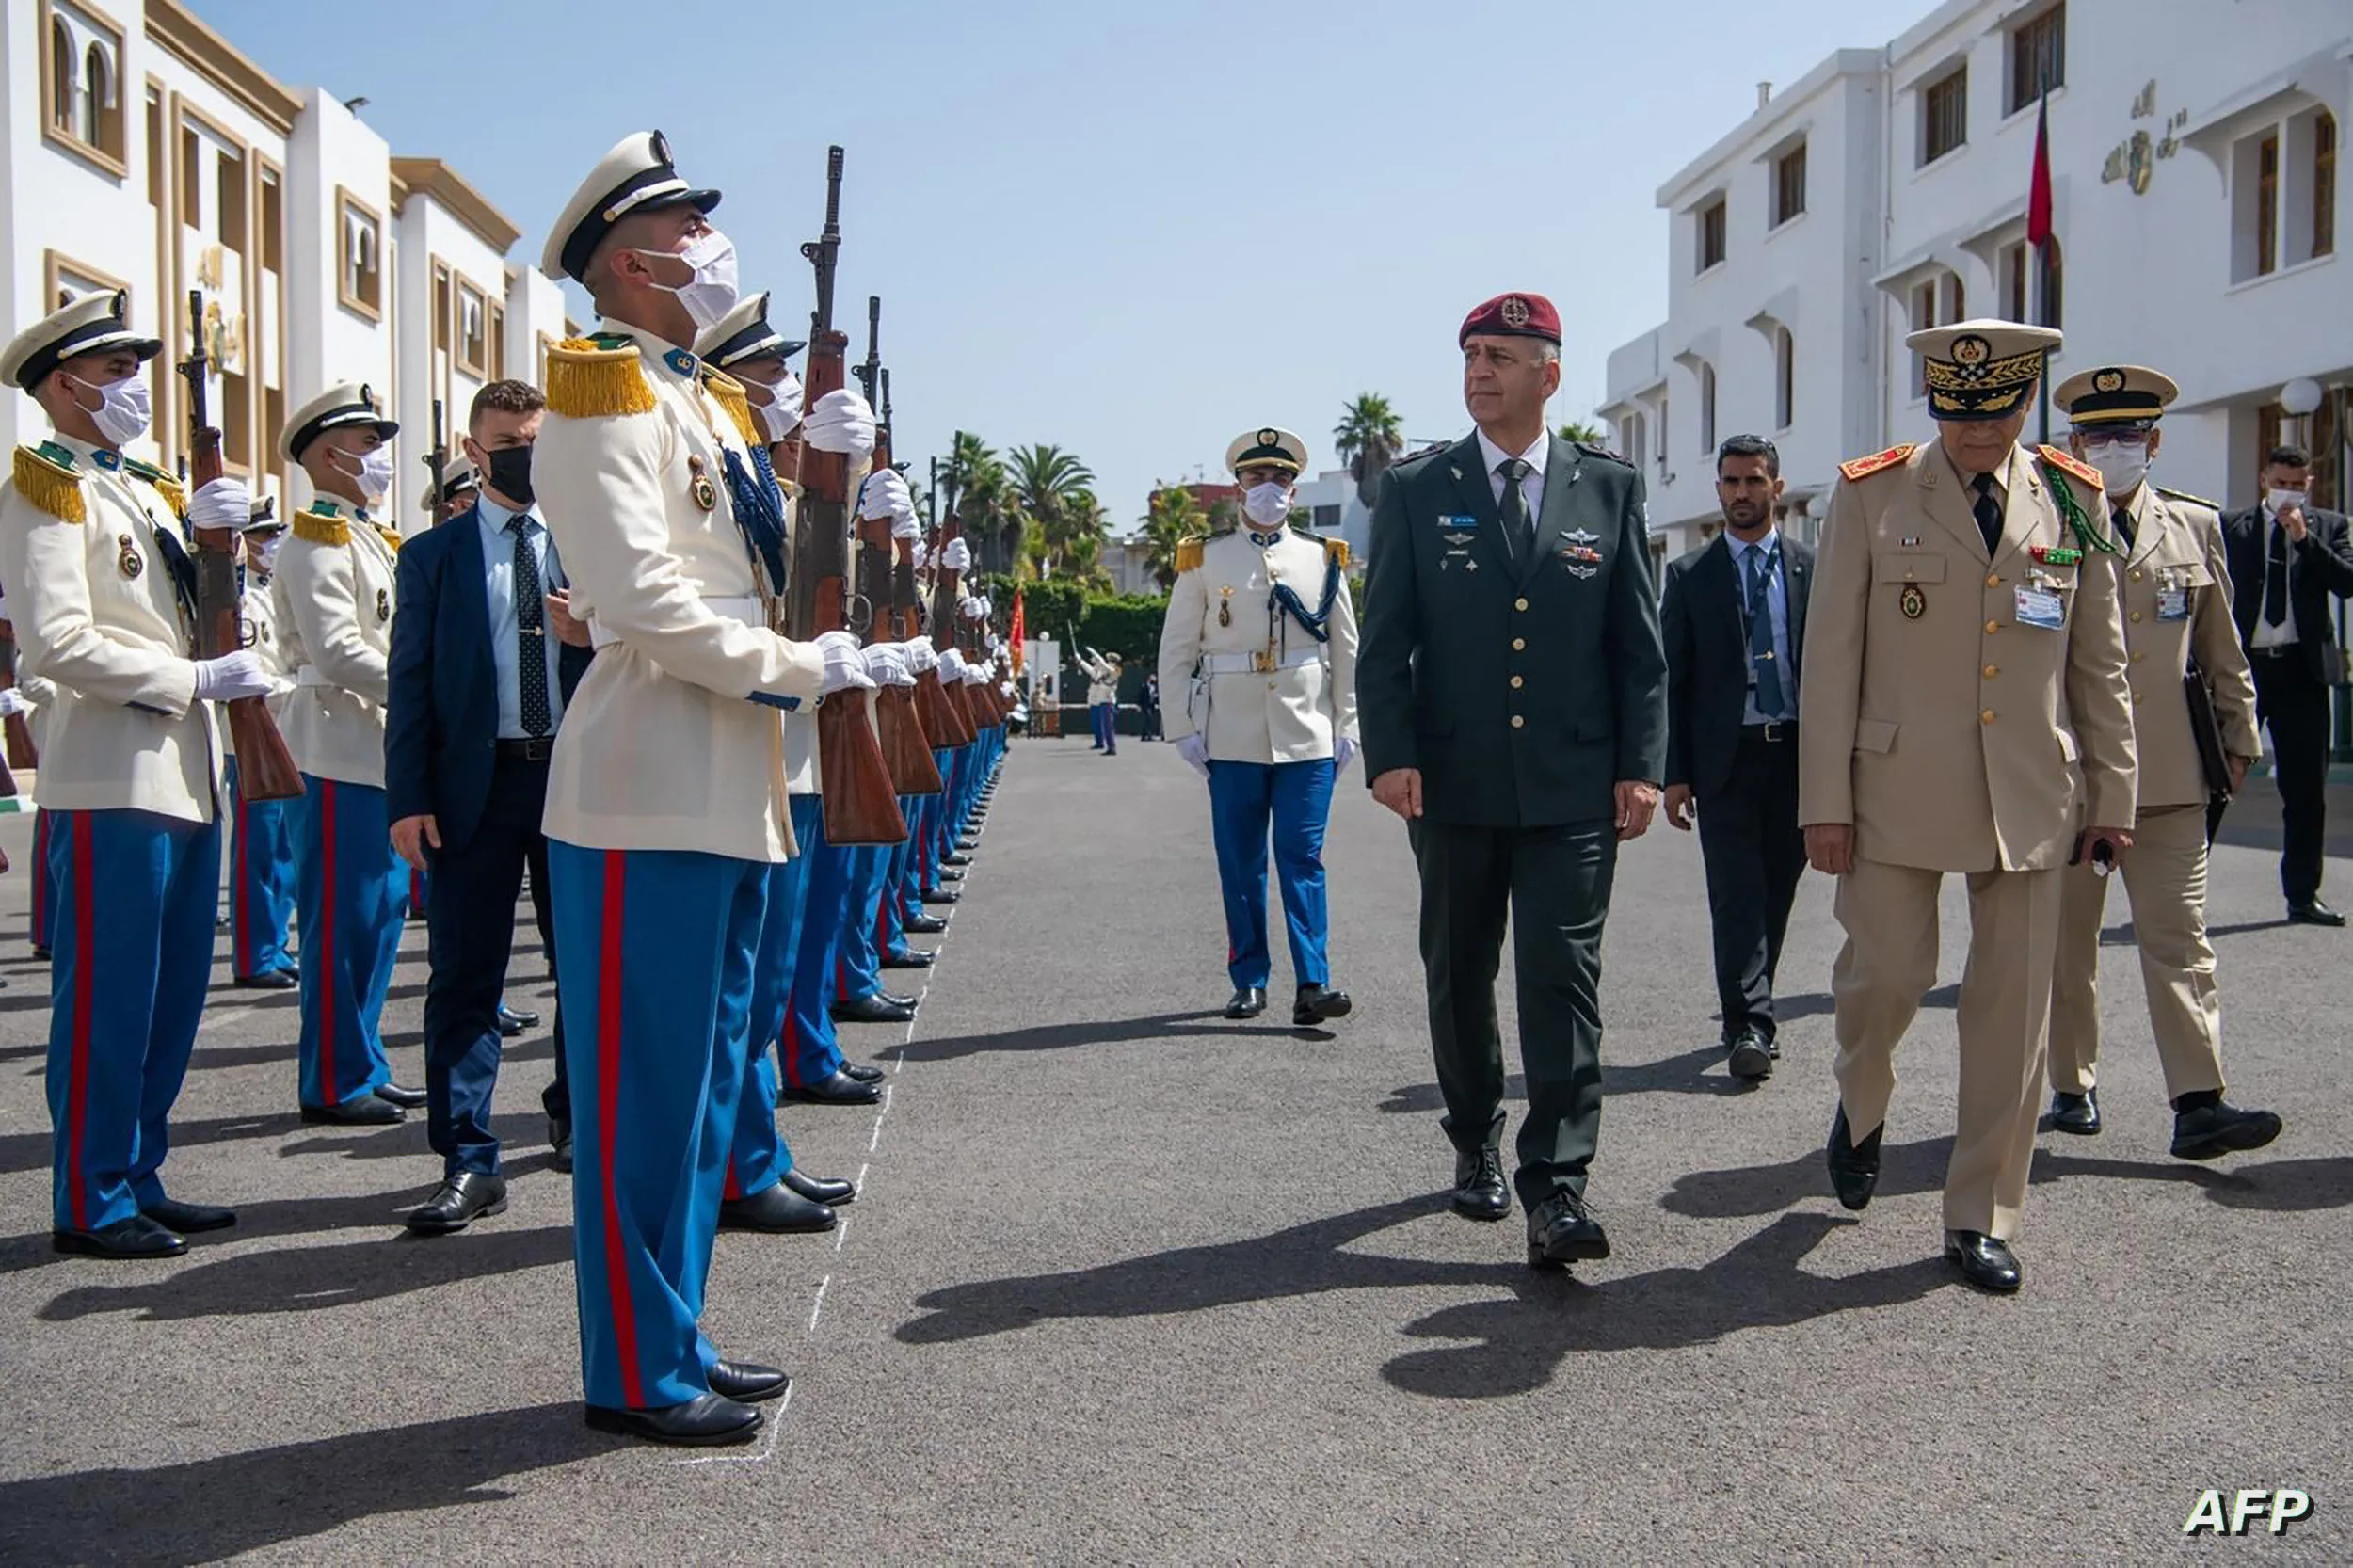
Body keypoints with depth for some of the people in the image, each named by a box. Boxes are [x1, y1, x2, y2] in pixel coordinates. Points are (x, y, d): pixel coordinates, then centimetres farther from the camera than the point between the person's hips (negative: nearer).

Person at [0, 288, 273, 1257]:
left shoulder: (149, 487, 20)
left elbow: (197, 608, 18)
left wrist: (213, 527, 1)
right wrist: (197, 680, -14)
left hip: (185, 775, 9)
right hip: (113, 779, -8)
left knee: (174, 993, 12)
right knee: (108, 997, -3)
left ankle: (138, 1181, 21)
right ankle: (92, 1203, 6)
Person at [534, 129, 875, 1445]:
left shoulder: (702, 400, 19)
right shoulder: (602, 397, -9)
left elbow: (777, 579, 19)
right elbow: (646, 602, -20)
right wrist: (803, 671, -12)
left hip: (728, 792, 10)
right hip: (651, 793, -10)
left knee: (708, 1080, 14)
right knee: (646, 1091, -2)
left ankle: (678, 1343, 25)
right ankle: (639, 1374, 8)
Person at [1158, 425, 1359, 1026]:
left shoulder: (1324, 559, 10)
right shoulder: (1204, 559, 7)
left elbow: (1346, 650, 12)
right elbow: (1176, 650, 7)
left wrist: (1346, 727, 7)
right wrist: (1185, 728, 0)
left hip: (1309, 736, 0)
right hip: (1233, 739, 0)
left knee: (1303, 859, -4)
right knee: (1240, 864, 5)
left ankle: (1313, 984, -6)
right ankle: (1249, 982, 14)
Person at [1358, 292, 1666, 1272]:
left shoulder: (1609, 488, 5)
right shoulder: (1415, 492, 3)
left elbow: (1639, 641, 5)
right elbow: (1384, 640, 0)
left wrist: (1642, 766, -2)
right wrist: (1390, 754, -12)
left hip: (1573, 786, -1)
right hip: (1452, 785, 1)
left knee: (1564, 978, -6)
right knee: (1459, 976, 13)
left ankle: (1555, 1189, -4)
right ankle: (1475, 1145, 31)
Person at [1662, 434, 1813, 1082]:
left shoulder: (1811, 568, 7)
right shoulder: (1689, 575, 5)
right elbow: (1672, 680, 3)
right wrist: (1674, 774, -4)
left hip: (1798, 753, 2)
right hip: (1726, 758, -2)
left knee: (1777, 894, 10)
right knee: (1736, 895, -7)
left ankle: (1753, 1010, 24)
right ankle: (1748, 1025, -7)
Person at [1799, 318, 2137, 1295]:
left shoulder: (2074, 501, 6)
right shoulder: (1871, 496, -1)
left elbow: (2100, 661, 11)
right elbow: (1831, 657, -2)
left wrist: (2112, 795, 9)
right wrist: (1825, 801, -6)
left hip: (2030, 799, 2)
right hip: (1899, 789, -2)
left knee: (2015, 1007, 4)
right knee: (1885, 974, -2)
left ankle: (1982, 1219, 16)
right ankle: (1861, 1108, 33)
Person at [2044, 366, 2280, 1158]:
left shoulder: (2196, 527, 10)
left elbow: (2221, 651, 16)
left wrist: (2238, 739, 16)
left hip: (2171, 775, 2)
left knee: (2180, 939, -3)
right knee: (2066, 939, 8)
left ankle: (2198, 1105, -4)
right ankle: (2072, 1088, 21)